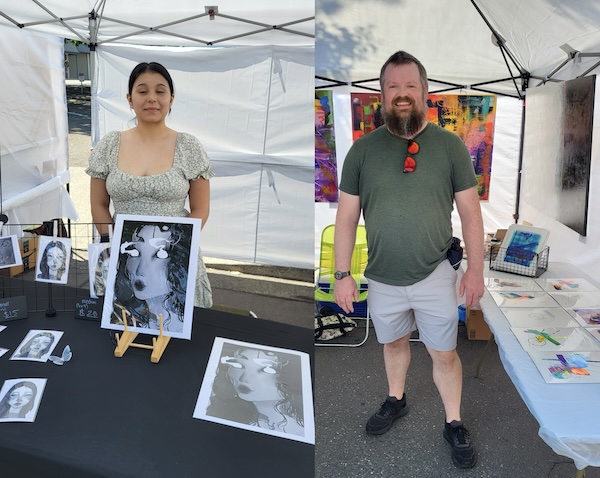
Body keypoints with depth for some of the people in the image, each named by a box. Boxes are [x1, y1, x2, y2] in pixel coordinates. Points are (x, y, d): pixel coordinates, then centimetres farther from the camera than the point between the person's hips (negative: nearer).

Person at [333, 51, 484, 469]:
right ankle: (396, 400, 49)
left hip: (435, 276, -1)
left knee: (444, 355, 12)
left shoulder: (451, 145, -8)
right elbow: (347, 217, -3)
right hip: (382, 279, 2)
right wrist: (342, 274, -3)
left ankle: (455, 424, 35)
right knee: (394, 343, 23)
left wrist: (476, 270, -2)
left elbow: (470, 212, -3)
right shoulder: (362, 149, -6)